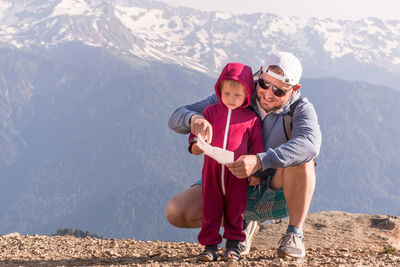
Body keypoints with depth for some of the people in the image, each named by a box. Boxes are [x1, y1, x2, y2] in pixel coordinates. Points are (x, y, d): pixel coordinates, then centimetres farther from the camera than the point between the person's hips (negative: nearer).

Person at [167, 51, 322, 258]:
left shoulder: (300, 109, -14)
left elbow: (311, 144, -38)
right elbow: (176, 119, -12)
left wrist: (259, 161, -51)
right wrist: (195, 118, -39)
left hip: (277, 195, -3)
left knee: (301, 156, -33)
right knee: (176, 213, -17)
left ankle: (295, 234, -17)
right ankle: (244, 224, 10)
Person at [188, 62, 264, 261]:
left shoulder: (251, 119, 3)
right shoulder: (211, 112, 6)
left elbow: (256, 146, 7)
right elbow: (199, 130, 7)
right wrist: (195, 144, -16)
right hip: (212, 170, 1)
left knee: (234, 209, 7)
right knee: (210, 209, 3)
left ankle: (233, 244, 19)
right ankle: (210, 245, 10)